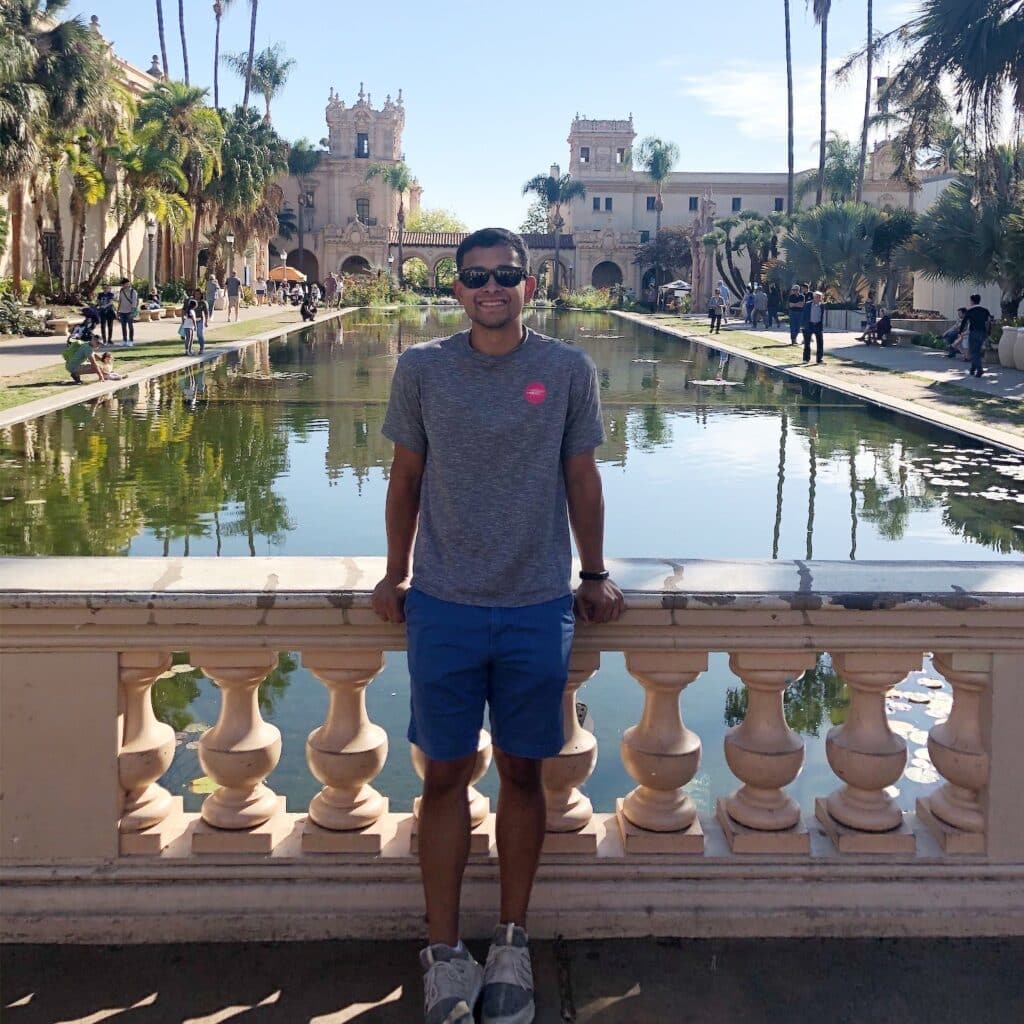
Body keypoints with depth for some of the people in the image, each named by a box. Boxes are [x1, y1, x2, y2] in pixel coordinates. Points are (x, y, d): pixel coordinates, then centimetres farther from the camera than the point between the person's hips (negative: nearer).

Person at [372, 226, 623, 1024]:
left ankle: (512, 944, 26)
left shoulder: (569, 371, 0)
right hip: (443, 606, 0)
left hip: (539, 607, 0)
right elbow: (407, 477, 9)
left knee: (522, 774, 10)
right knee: (446, 776, 7)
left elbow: (581, 478, 8)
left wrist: (595, 575, 10)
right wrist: (395, 573, 10)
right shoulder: (422, 369, 1)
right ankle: (445, 952, 21)